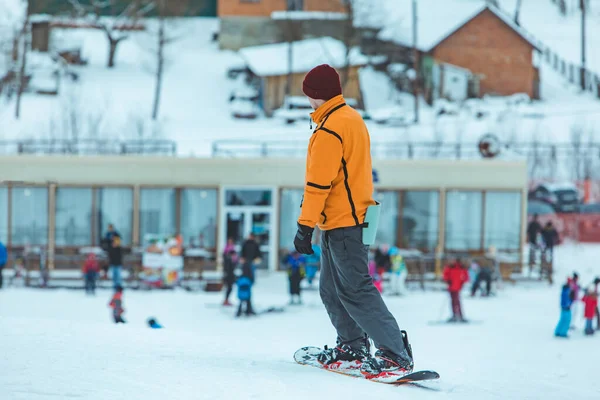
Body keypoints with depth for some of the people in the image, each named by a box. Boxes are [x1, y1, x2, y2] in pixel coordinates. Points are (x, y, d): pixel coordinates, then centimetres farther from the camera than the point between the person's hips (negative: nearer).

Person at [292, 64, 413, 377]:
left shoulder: (329, 130, -17)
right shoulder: (353, 118, 15)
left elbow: (319, 183, -21)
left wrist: (305, 226, -19)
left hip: (341, 222, -10)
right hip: (353, 215, 10)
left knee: (355, 290, -11)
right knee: (331, 290, 16)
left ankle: (396, 354, -15)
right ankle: (352, 346, 23)